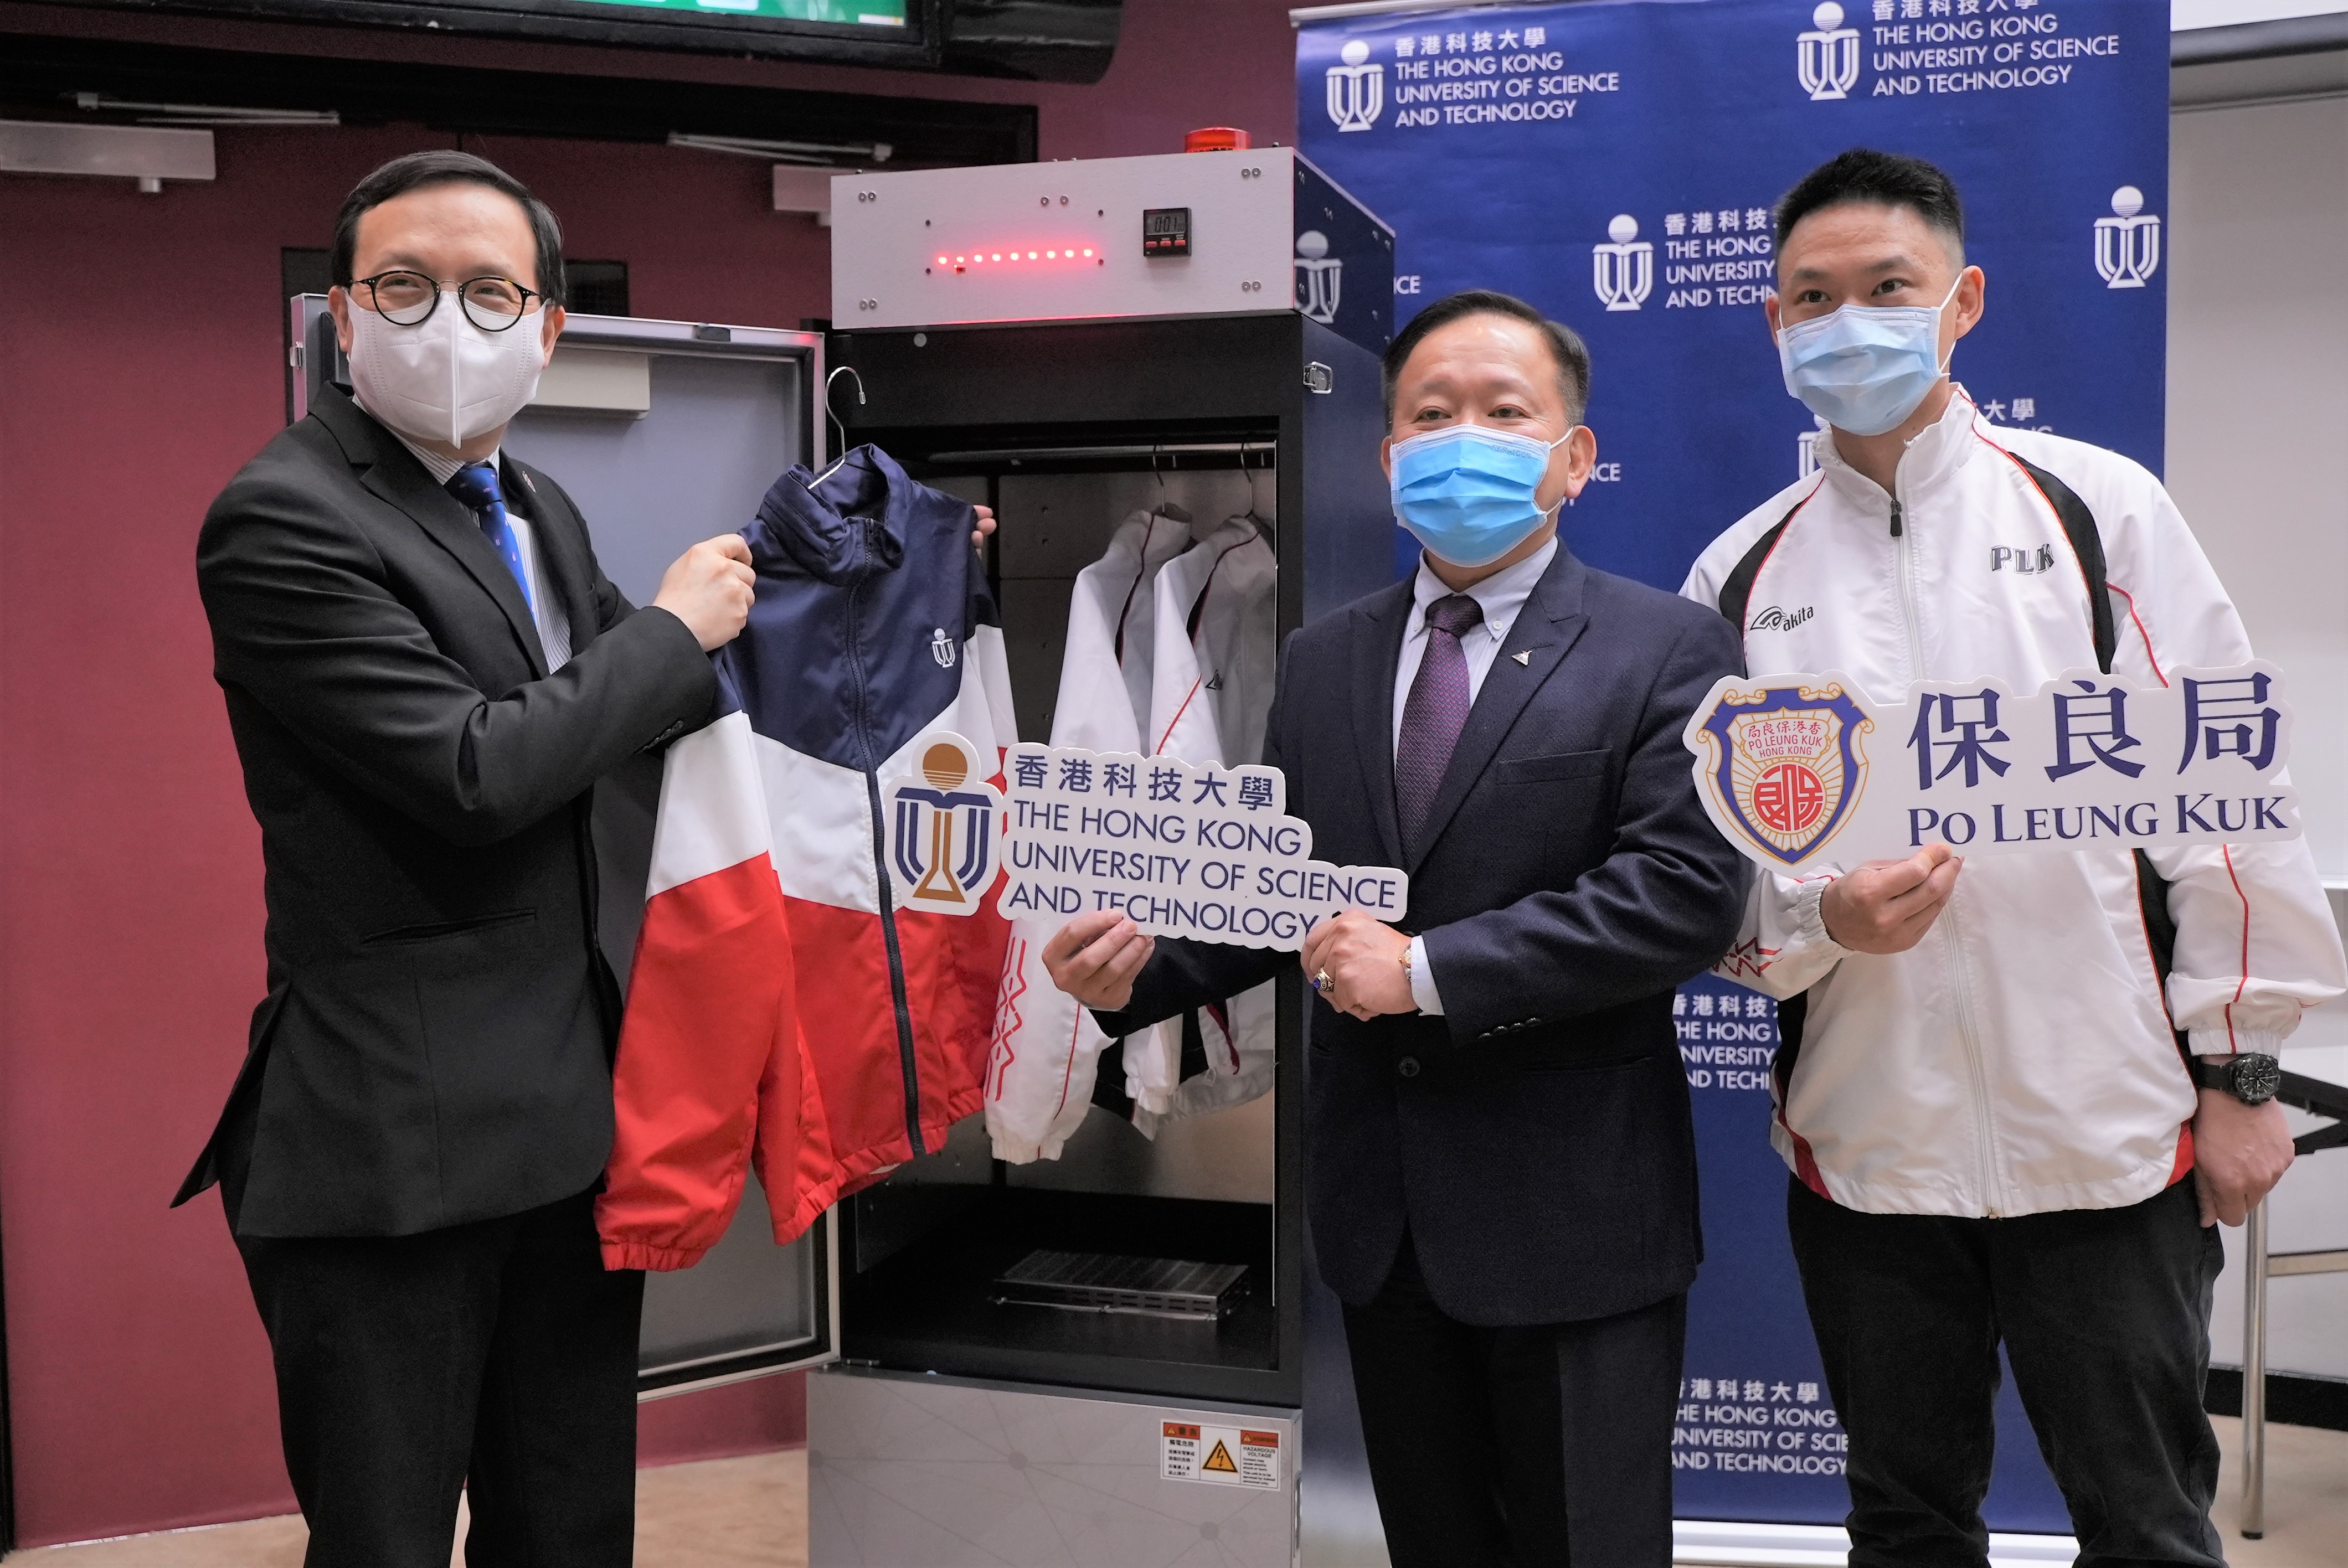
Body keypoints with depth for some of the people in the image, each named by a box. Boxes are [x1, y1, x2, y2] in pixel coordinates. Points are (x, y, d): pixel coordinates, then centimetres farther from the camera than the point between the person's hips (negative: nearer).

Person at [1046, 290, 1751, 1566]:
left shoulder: (1666, 650, -6)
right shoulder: (1321, 662, 9)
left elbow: (1686, 891, -18)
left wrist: (1428, 969, -21)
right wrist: (1140, 966, -11)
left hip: (1574, 1209, -4)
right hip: (1378, 1209, 5)